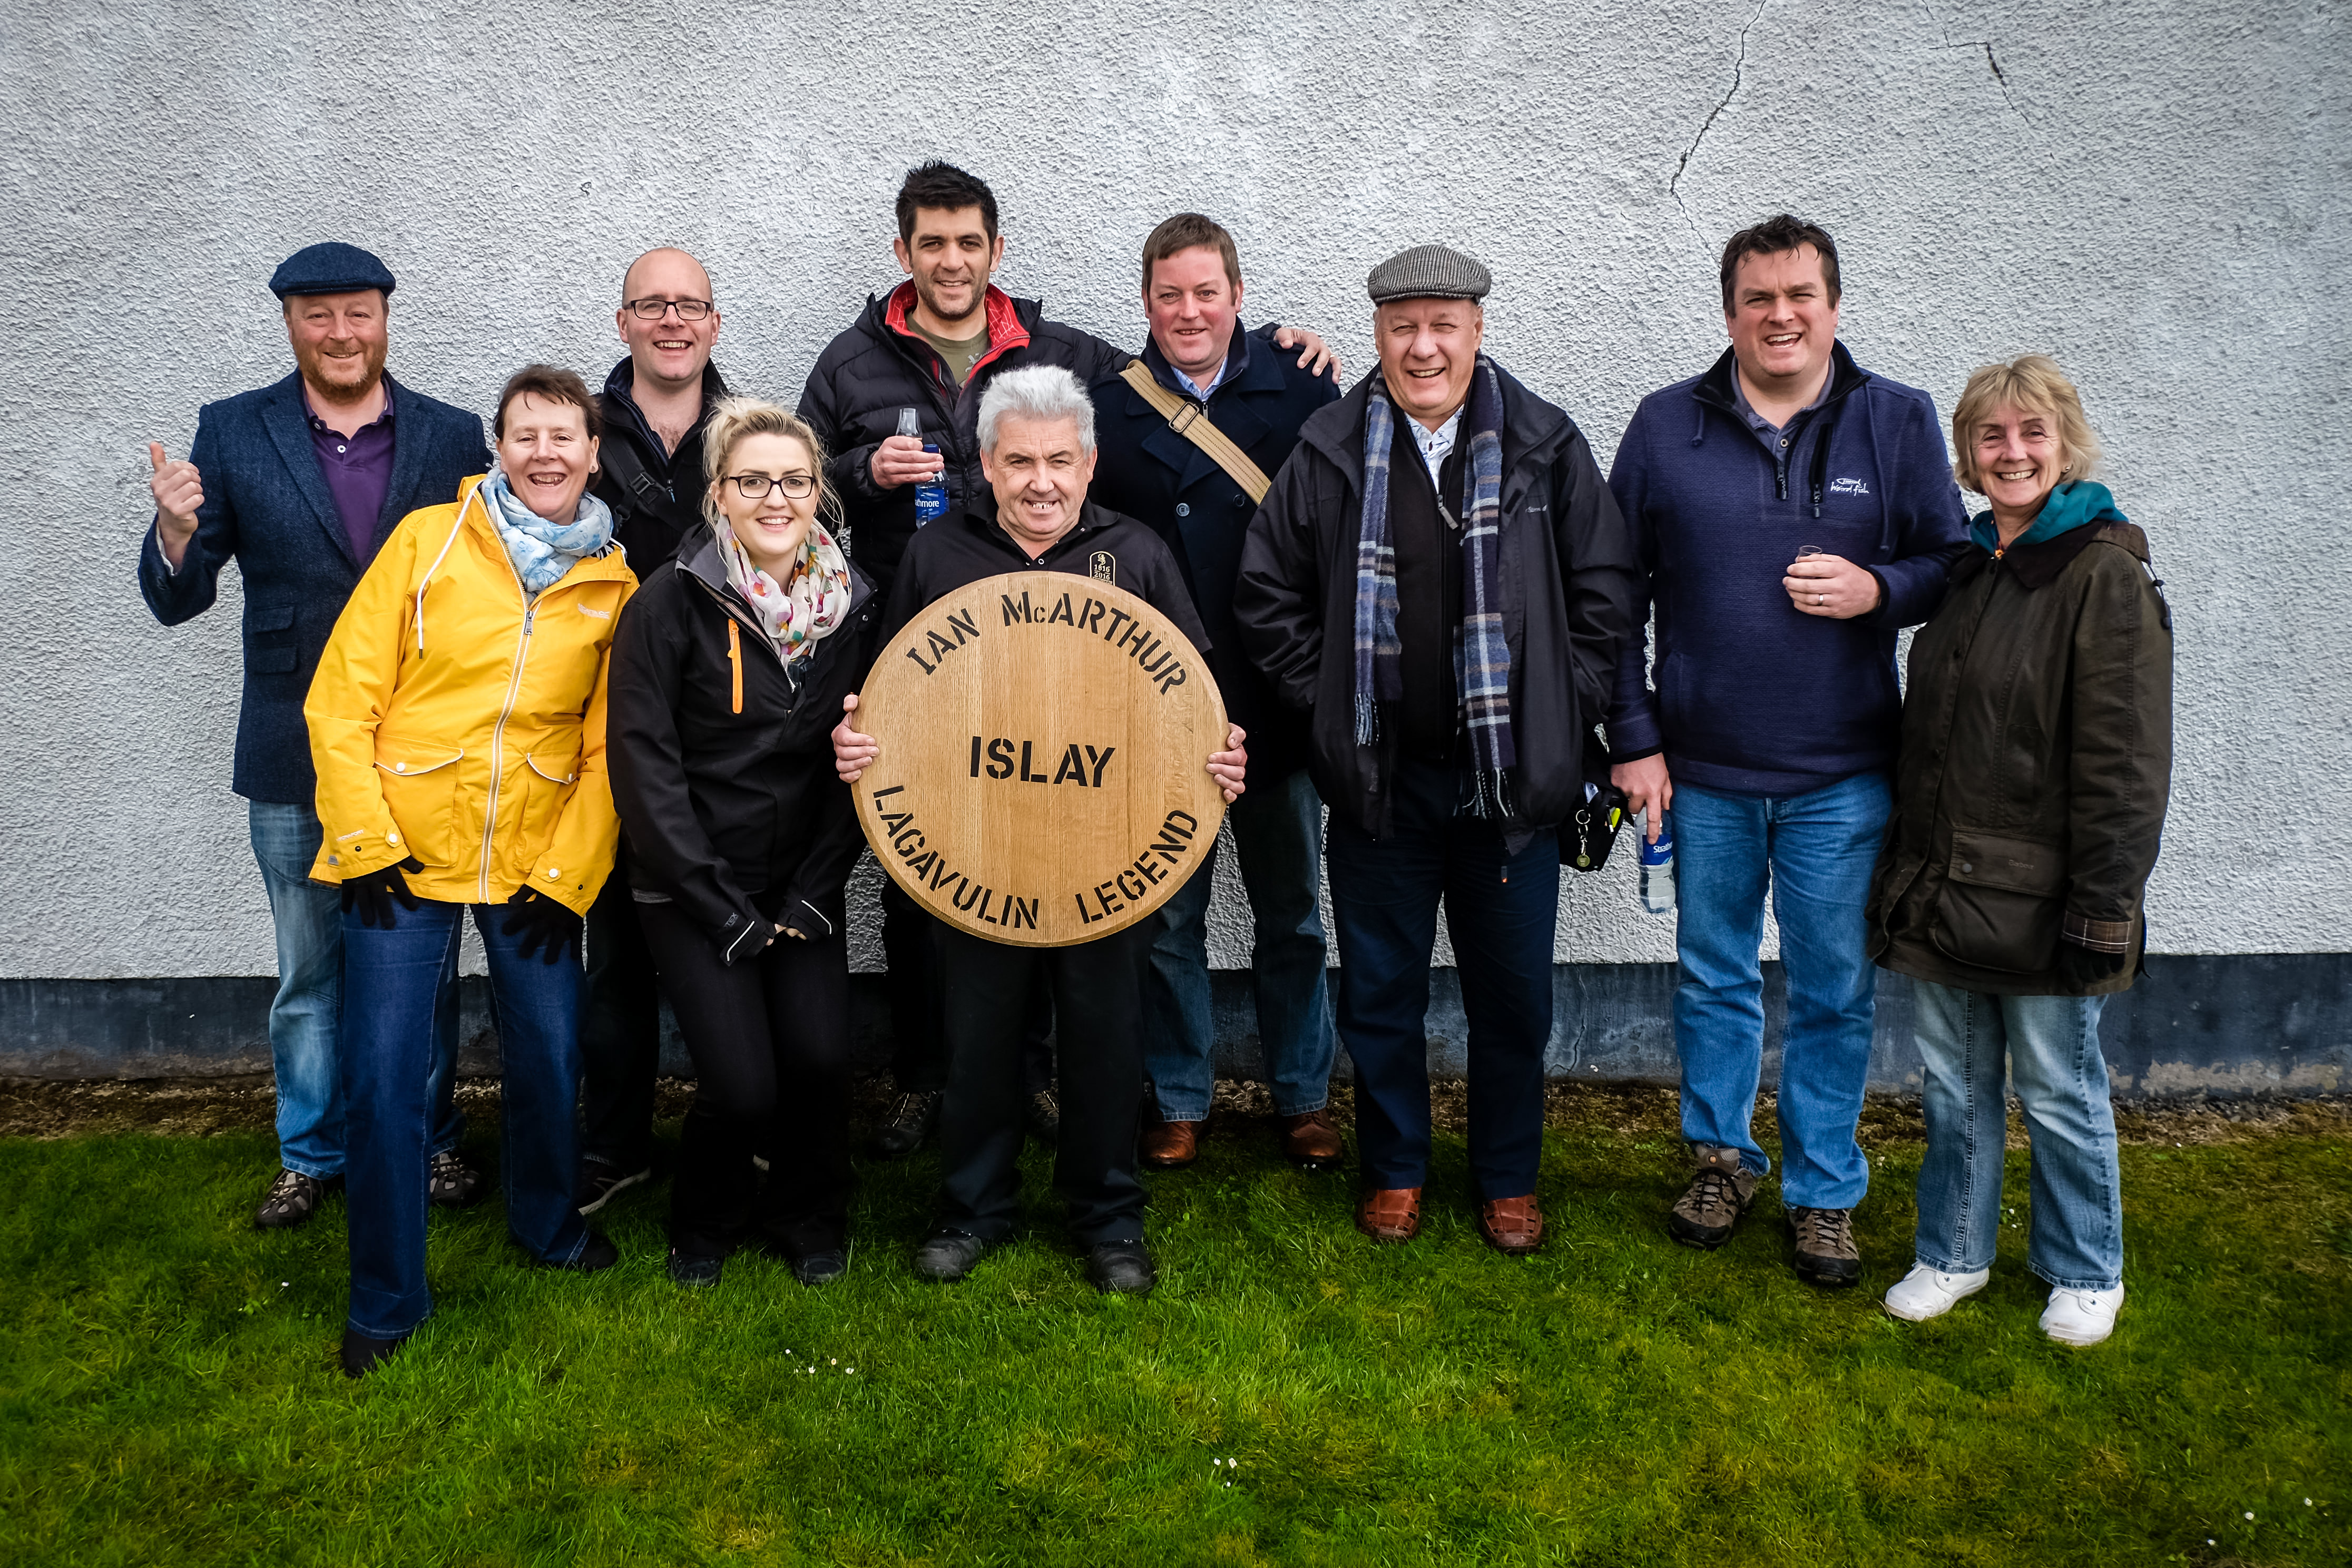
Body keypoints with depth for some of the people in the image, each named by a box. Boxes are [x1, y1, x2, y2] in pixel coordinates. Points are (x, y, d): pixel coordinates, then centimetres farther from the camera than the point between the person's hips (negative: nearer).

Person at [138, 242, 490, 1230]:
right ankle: (311, 1154, 30)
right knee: (309, 973, 13)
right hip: (294, 759, 0)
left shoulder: (451, 436, 1)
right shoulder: (233, 435, 1)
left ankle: (430, 1143, 29)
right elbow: (178, 601, 0)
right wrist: (177, 534, -22)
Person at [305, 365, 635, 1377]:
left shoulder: (616, 582, 3)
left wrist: (569, 872, -3)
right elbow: (343, 699, -3)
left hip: (537, 866, 2)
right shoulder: (428, 539, -2)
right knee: (384, 1076, -1)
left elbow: (609, 747, 4)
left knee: (550, 1057, 9)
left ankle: (545, 1221, 38)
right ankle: (386, 1300, 17)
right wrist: (365, 841, -9)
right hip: (404, 853, -2)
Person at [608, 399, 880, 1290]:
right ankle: (706, 1219, 22)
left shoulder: (850, 603, 1)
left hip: (802, 883, 3)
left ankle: (809, 1215, 19)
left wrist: (812, 894, -5)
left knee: (821, 1057, -12)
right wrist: (725, 909, -13)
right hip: (692, 888, -3)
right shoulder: (673, 599, -10)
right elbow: (644, 764, -11)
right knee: (742, 1085, -11)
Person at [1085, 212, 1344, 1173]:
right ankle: (1179, 1101, 27)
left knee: (1292, 913, 12)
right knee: (1169, 918, 10)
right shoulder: (1105, 409, 1)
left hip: (1279, 702, 0)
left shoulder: (1303, 394, 0)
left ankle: (1302, 1099, 28)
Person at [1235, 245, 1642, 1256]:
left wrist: (1558, 711, -3)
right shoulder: (1329, 452, -1)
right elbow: (1267, 595, 4)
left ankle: (1508, 1179, 31)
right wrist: (1327, 700, -1)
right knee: (1381, 988, 11)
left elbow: (1605, 589, 2)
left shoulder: (1546, 447, -2)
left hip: (1511, 775, 0)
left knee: (1513, 991, 11)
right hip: (1379, 774, 0)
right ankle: (1394, 1171, 31)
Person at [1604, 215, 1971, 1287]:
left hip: (1842, 776, 0)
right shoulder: (1666, 426, 1)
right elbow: (1615, 594, 3)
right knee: (1712, 976, 14)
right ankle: (1721, 1154, 34)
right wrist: (1633, 738, -2)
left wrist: (1878, 589, -16)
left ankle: (1825, 1191, 26)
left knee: (1834, 993, 8)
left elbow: (1954, 564, 6)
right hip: (1701, 771, 1)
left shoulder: (1899, 421, 1)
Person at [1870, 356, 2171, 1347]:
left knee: (2059, 1093, 8)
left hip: (2041, 898, -6)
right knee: (1955, 1086, 14)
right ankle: (1954, 1254, 30)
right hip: (1942, 891, 6)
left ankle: (2085, 1273, 28)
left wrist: (2104, 905, -17)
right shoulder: (1966, 570, 12)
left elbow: (2124, 762, -14)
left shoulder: (2106, 572, -9)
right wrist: (1904, 869, 15)